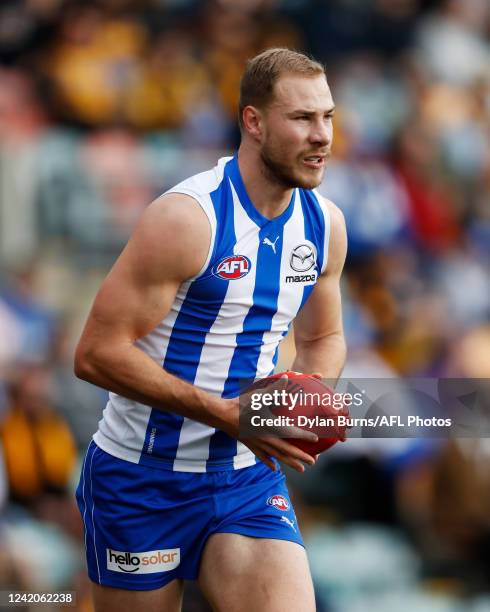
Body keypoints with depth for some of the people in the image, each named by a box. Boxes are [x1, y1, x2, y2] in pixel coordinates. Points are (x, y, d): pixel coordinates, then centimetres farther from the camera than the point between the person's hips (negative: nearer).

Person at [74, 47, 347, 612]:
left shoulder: (325, 225, 2)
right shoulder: (187, 218, -19)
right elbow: (97, 353, -21)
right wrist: (226, 414, -24)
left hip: (248, 476, 5)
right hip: (143, 481, -5)